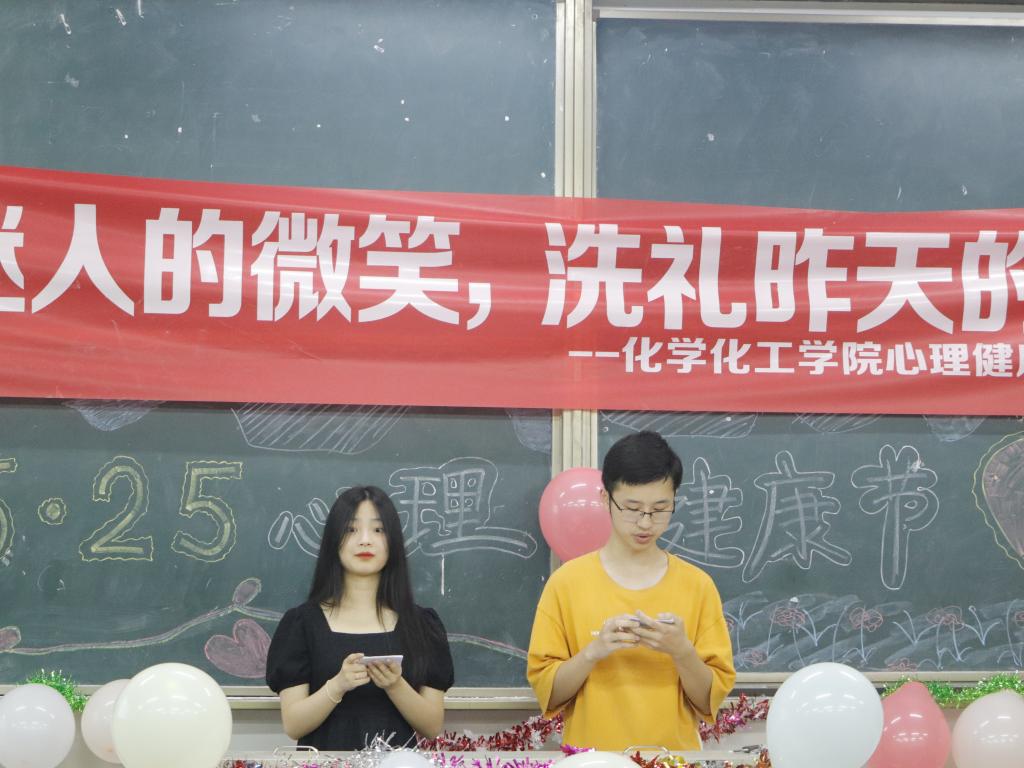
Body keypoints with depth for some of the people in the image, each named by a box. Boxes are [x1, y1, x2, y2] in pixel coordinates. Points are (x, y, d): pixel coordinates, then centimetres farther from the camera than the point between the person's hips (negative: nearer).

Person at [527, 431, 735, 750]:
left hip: (674, 758, 0)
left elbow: (711, 700, 1)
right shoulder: (566, 582, -2)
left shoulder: (698, 585, 1)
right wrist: (593, 651, -16)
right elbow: (546, 692, -2)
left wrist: (682, 652, -15)